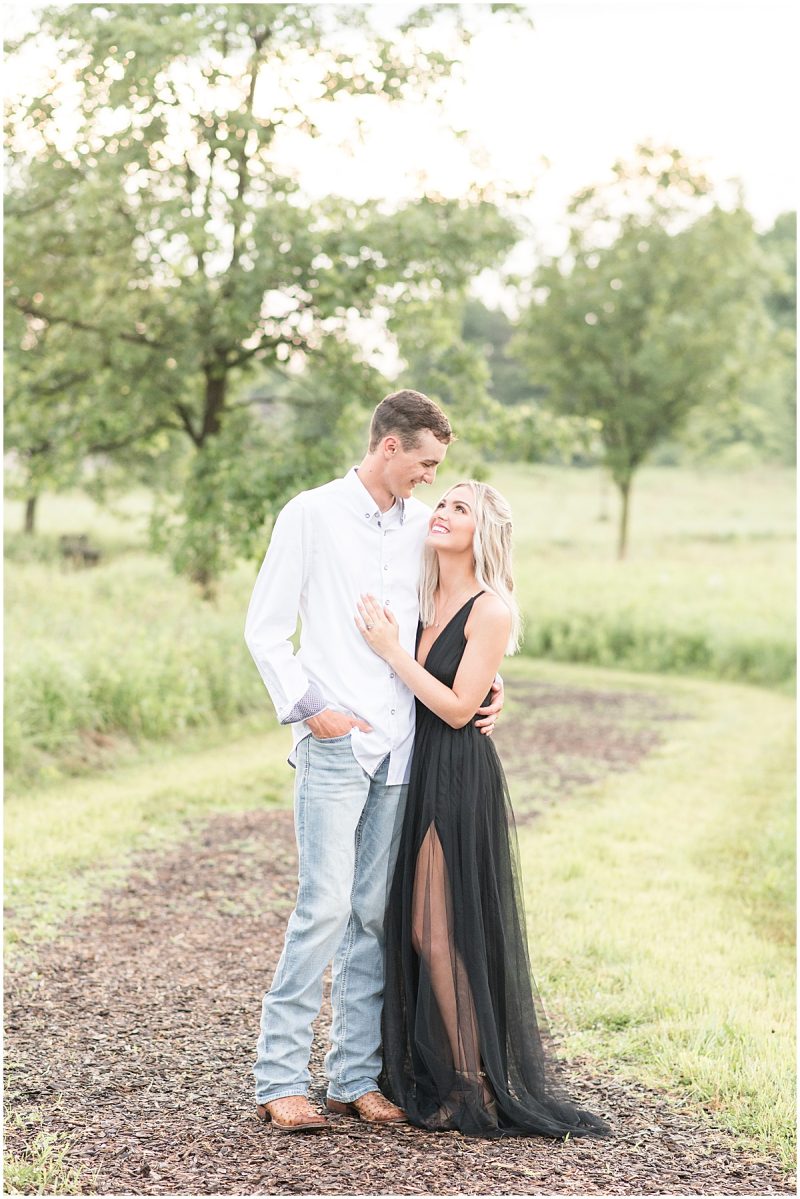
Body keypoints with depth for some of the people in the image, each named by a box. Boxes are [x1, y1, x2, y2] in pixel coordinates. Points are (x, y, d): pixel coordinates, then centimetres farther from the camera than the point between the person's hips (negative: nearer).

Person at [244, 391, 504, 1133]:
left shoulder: (423, 525, 13)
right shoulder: (312, 516, -1)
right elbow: (264, 629, 0)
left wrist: (482, 685, 6)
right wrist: (308, 707, -10)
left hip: (400, 746, 5)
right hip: (334, 743, -5)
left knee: (377, 913, 6)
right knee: (326, 906, -11)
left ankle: (355, 1076, 12)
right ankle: (280, 1078, -4)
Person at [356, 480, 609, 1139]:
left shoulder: (491, 610, -11)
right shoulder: (424, 599, 11)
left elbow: (457, 707, -16)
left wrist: (391, 648, -15)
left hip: (460, 779, -7)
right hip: (414, 770, 7)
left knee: (442, 933, -4)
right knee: (414, 929, 10)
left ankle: (473, 1089, 6)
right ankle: (428, 1074, 22)